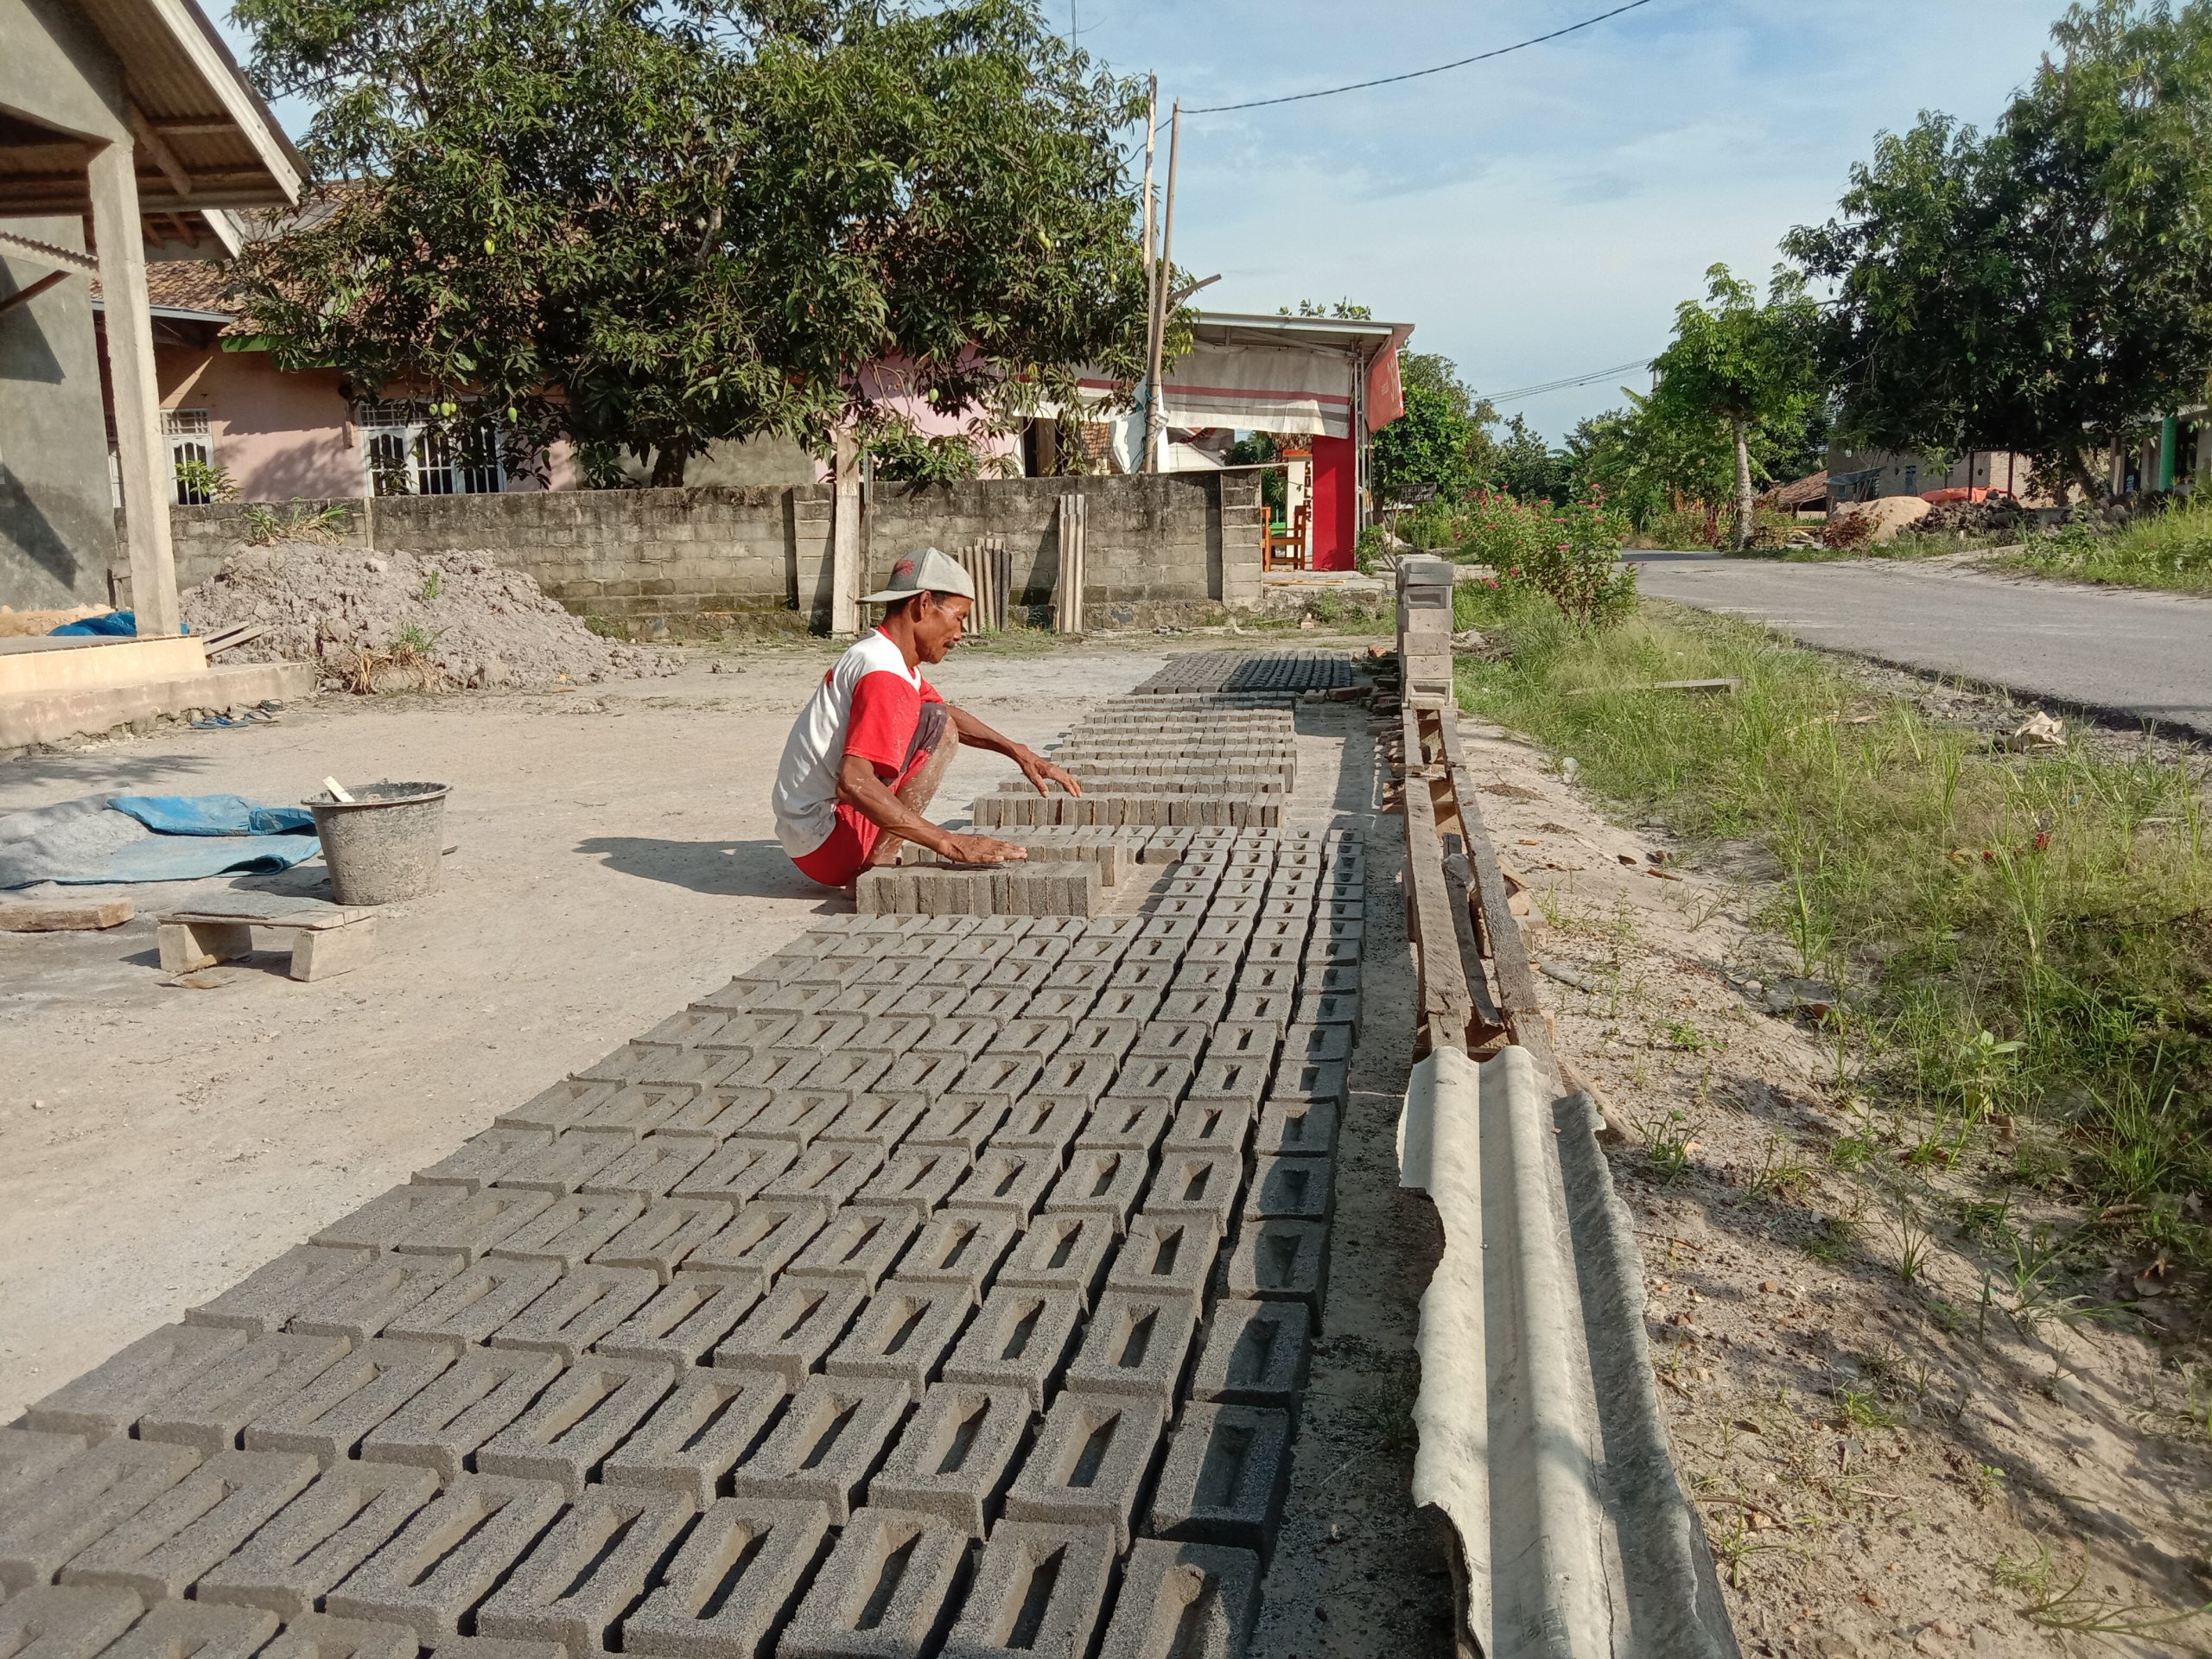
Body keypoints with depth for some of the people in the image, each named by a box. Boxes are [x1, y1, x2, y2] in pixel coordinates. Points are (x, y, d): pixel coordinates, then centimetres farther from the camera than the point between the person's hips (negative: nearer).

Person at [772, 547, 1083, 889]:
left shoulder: (874, 652, 11)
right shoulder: (885, 675, -21)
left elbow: (950, 713, 28)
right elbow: (853, 783, -33)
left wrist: (1018, 752, 20)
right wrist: (952, 844, -34)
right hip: (824, 846, -10)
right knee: (937, 727, -17)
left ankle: (879, 856, 10)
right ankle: (878, 865, -18)